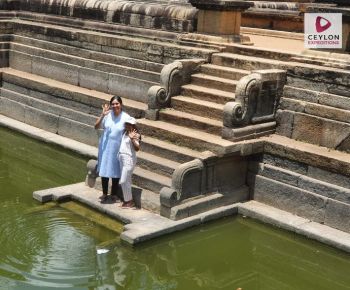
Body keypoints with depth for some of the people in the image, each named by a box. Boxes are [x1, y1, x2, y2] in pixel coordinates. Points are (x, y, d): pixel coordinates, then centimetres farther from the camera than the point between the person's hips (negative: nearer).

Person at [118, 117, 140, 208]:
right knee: (126, 180, 13)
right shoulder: (125, 132, 10)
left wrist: (132, 139, -38)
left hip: (129, 159, -8)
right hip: (122, 158, 8)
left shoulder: (135, 135, -14)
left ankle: (129, 201, 5)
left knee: (124, 181, -6)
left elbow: (137, 148, -27)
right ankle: (127, 200, 21)